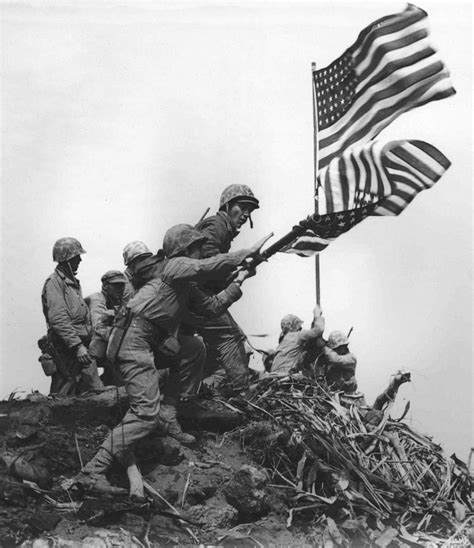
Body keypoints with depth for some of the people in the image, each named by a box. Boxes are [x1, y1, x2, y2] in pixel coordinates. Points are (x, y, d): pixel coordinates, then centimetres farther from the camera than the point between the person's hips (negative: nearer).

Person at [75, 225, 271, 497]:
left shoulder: (188, 286, 25)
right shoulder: (176, 265, -2)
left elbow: (213, 306, 27)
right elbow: (209, 267, -17)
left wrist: (238, 282, 23)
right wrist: (249, 252, -13)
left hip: (147, 343, 10)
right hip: (134, 338, -10)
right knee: (147, 413, -16)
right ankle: (93, 472, -18)